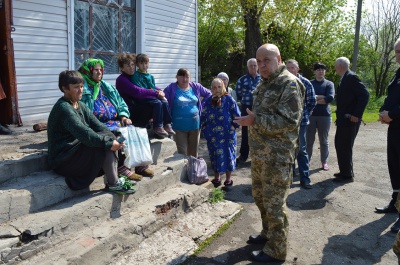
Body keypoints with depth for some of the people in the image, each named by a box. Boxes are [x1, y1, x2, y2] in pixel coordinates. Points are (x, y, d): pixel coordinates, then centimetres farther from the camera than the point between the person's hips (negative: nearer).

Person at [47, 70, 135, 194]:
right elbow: (83, 133, -29)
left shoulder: (80, 105, 10)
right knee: (104, 143, -22)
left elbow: (97, 125, 1)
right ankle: (114, 183, -12)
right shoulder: (63, 108, -19)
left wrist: (112, 139, -15)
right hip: (62, 159, -9)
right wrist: (108, 143, -29)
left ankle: (111, 179, -9)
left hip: (76, 149, 9)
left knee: (107, 140, -7)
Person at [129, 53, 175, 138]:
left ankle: (167, 124, -13)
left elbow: (154, 88, 17)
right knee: (158, 103, -29)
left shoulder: (151, 76, 21)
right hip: (143, 97, -6)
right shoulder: (135, 75, 1)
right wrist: (155, 92, -15)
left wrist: (159, 92, -9)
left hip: (153, 96, 6)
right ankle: (158, 127, -24)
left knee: (165, 102, -18)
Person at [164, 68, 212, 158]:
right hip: (179, 126, -3)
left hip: (195, 124, 3)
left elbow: (208, 94, 18)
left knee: (193, 152, 13)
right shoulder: (171, 88, -7)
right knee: (182, 152, 0)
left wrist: (202, 107, 8)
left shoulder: (196, 87, 5)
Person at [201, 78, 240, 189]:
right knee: (214, 156, 11)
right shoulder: (208, 101, 4)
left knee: (228, 155, 4)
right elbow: (203, 117, 12)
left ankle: (228, 179, 20)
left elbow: (237, 115, -5)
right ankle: (216, 178, 28)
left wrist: (232, 127, -5)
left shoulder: (229, 99, -7)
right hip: (212, 136, 3)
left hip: (227, 135, -3)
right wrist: (205, 130, 7)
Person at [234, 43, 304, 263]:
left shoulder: (289, 85, -14)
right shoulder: (263, 84, 15)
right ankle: (268, 233, 39)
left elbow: (288, 121, -23)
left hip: (277, 156, -9)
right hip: (259, 153, 9)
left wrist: (255, 121, -24)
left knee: (273, 202, 0)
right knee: (260, 196, 20)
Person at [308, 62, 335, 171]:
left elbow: (330, 98, -12)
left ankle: (324, 161, 19)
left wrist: (313, 99, -10)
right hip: (310, 115, 1)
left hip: (325, 115, 0)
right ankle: (308, 160, 19)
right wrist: (321, 97, -12)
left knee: (324, 141, 7)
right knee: (309, 140, 7)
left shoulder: (329, 84, 5)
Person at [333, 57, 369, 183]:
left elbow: (365, 94, -20)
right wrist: (340, 116, 13)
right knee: (339, 145, 15)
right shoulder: (345, 78, 14)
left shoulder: (351, 77, -14)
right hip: (343, 120, 10)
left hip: (349, 120, -10)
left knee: (345, 147, -4)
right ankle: (344, 171, 27)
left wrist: (356, 115, -21)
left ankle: (347, 175, 8)